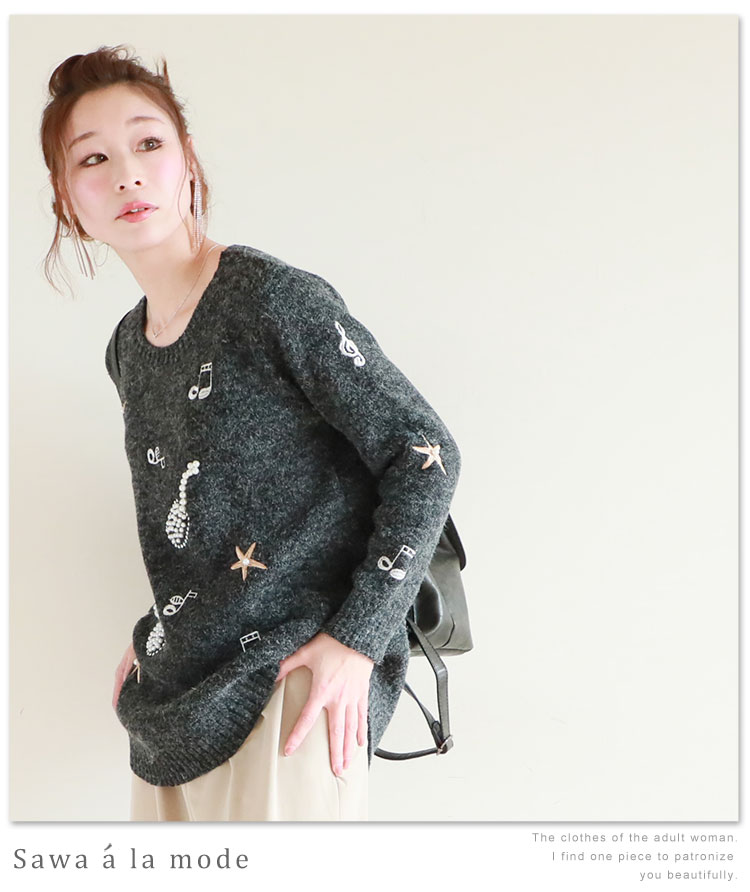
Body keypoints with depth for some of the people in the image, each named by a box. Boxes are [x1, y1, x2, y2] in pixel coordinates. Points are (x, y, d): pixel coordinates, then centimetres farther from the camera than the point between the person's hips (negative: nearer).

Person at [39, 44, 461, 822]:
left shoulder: (273, 297, -14)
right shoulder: (128, 350, 8)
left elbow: (424, 453, -14)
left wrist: (358, 636, -17)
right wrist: (159, 635, 9)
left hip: (290, 681, -7)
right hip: (177, 698, 7)